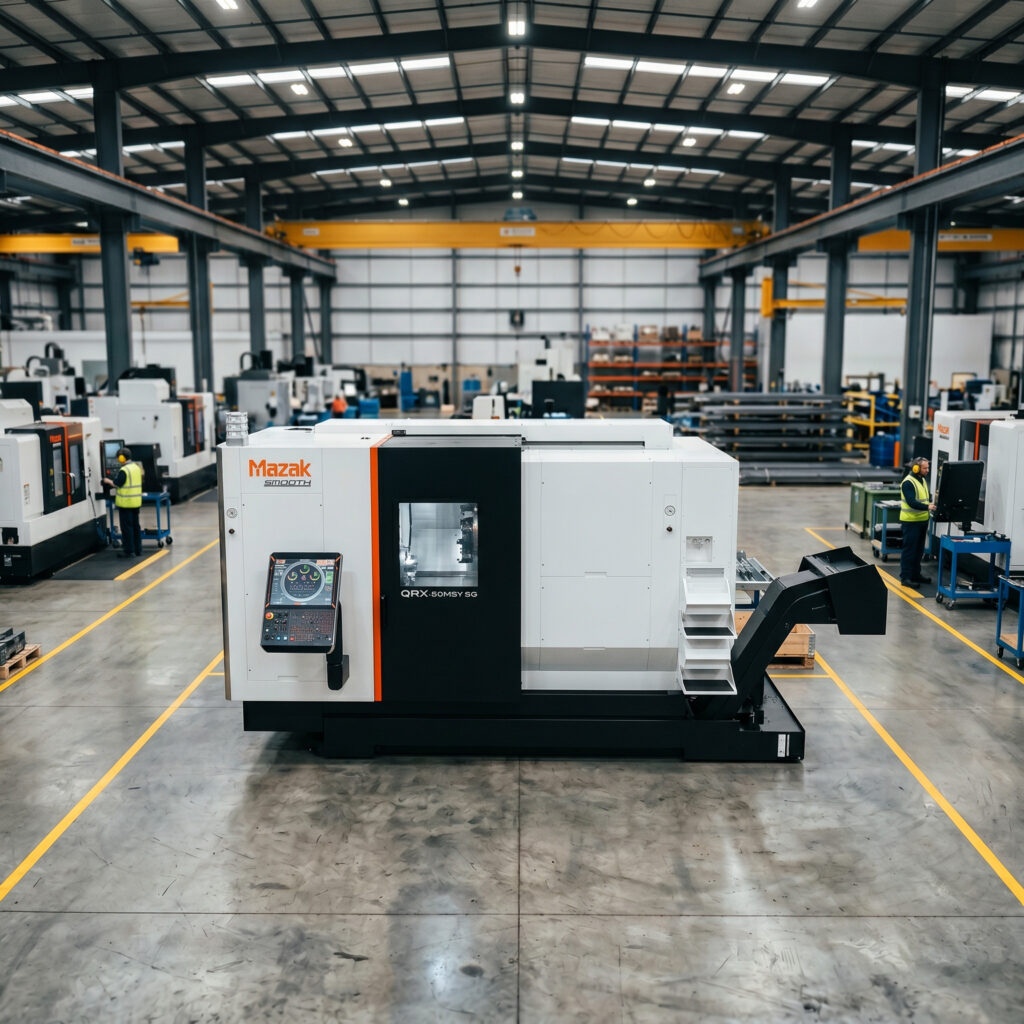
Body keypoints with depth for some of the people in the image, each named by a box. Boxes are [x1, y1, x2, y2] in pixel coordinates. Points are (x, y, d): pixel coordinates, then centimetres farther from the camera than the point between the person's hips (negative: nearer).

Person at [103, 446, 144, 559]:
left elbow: (117, 484, -17)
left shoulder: (123, 470, -17)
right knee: (136, 525, 14)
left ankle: (129, 551, 1)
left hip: (126, 503, -8)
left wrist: (108, 481, 2)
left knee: (126, 527, -2)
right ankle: (137, 549, 19)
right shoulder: (137, 467, 9)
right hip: (136, 502, 8)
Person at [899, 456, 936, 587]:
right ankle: (905, 577, 1)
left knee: (919, 549, 16)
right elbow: (912, 502, -25)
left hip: (922, 520, 9)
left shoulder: (923, 480, 13)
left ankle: (915, 574, 27)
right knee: (909, 550, -4)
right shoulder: (908, 482, -16)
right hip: (911, 521, -9)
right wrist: (927, 507, -35)